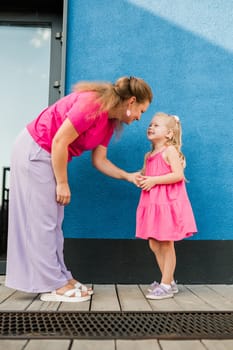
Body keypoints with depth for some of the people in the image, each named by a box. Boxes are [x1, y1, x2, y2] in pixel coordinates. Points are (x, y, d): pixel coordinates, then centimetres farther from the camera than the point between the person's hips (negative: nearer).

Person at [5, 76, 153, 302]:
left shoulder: (110, 121, 6)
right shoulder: (93, 103, -23)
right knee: (42, 220, -5)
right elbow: (59, 142, -25)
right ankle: (53, 286, 2)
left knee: (52, 221, 9)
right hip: (33, 152, -9)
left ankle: (59, 277, 16)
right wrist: (62, 183, -18)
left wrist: (129, 176, -1)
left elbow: (99, 160, 6)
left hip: (49, 156, 9)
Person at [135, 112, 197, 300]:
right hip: (153, 204, 8)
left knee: (166, 245, -1)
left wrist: (154, 180, -19)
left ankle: (166, 286, 10)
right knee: (154, 244, 11)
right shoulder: (149, 155, 15)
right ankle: (169, 281, 25)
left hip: (167, 203, -8)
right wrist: (141, 179, 3)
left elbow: (178, 175, -19)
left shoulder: (170, 150, -8)